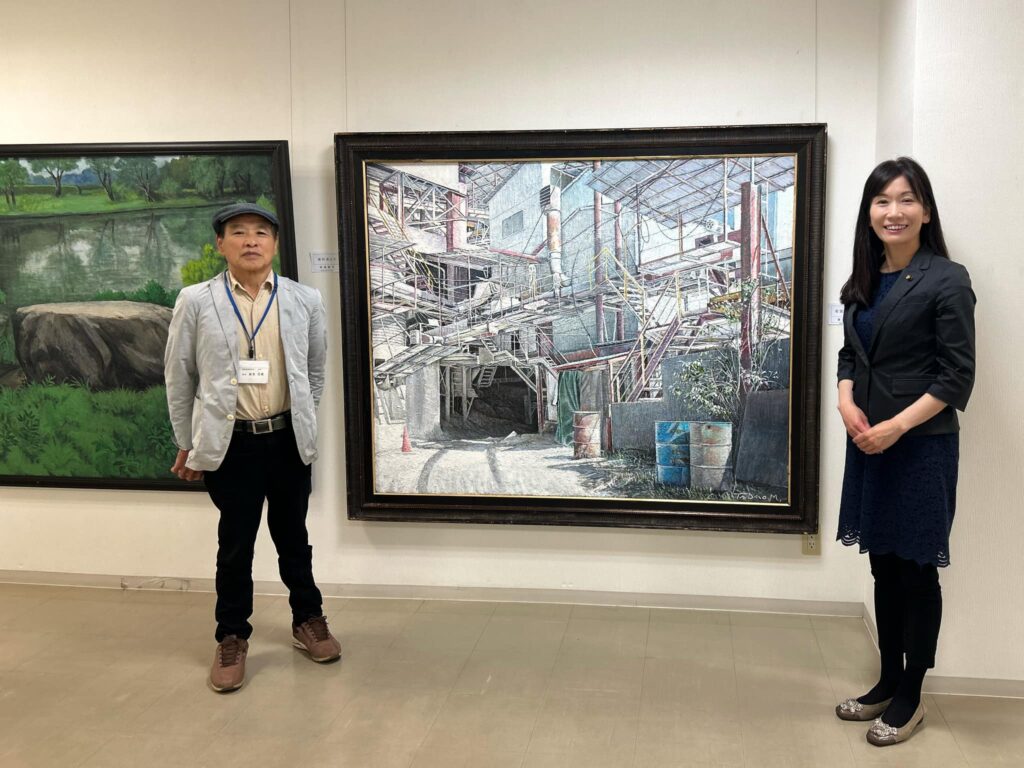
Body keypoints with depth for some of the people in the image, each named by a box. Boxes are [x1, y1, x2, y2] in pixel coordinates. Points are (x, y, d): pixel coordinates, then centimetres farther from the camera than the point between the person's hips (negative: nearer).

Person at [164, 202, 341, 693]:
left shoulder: (305, 300, -1)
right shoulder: (196, 301, -5)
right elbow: (178, 376, 2)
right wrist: (186, 444, 5)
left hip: (288, 440, 2)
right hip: (229, 443, -1)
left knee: (293, 537, 15)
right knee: (235, 545, 8)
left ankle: (308, 620, 34)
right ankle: (231, 638, 25)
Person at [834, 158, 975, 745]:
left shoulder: (946, 280, -10)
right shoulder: (864, 282, 9)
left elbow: (957, 376, -12)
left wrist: (897, 426, -19)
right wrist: (846, 401, -5)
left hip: (921, 445, -6)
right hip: (868, 443, 6)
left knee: (916, 570, 5)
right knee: (884, 566, 15)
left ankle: (911, 696, 20)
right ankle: (888, 682, 29)